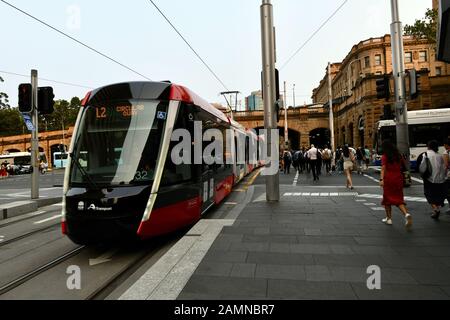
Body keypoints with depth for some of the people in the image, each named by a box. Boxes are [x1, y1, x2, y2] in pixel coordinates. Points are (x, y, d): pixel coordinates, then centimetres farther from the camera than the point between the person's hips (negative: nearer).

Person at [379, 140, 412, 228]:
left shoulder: (384, 156, -6)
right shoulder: (399, 155, 8)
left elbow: (383, 168, -16)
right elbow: (403, 166, 12)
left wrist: (381, 179, -23)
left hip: (388, 179, -4)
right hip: (399, 178, 4)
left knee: (387, 198, 10)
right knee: (398, 199, 9)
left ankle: (389, 218, 16)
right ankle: (406, 214, -14)